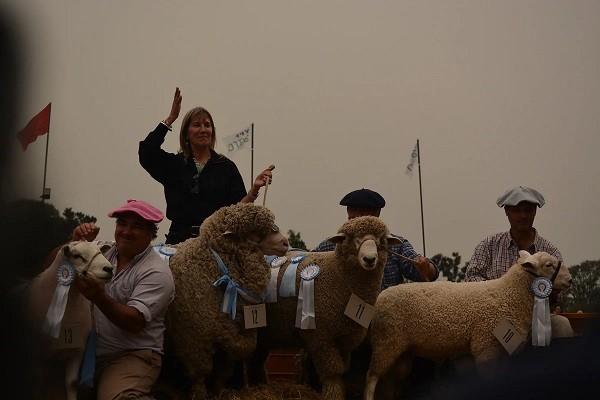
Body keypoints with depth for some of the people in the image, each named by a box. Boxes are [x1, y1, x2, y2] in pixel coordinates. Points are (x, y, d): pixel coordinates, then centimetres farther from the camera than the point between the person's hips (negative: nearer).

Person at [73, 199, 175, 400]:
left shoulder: (157, 272, -11)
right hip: (90, 351, 8)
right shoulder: (103, 249, 8)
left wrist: (99, 297, -34)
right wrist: (77, 242, -12)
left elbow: (135, 322, -20)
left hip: (132, 356, -8)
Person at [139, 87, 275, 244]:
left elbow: (237, 208, 4)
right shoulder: (173, 164, 13)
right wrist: (171, 118, 1)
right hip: (179, 239, 1)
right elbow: (146, 152, -4)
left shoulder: (226, 167, 9)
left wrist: (254, 189, -16)